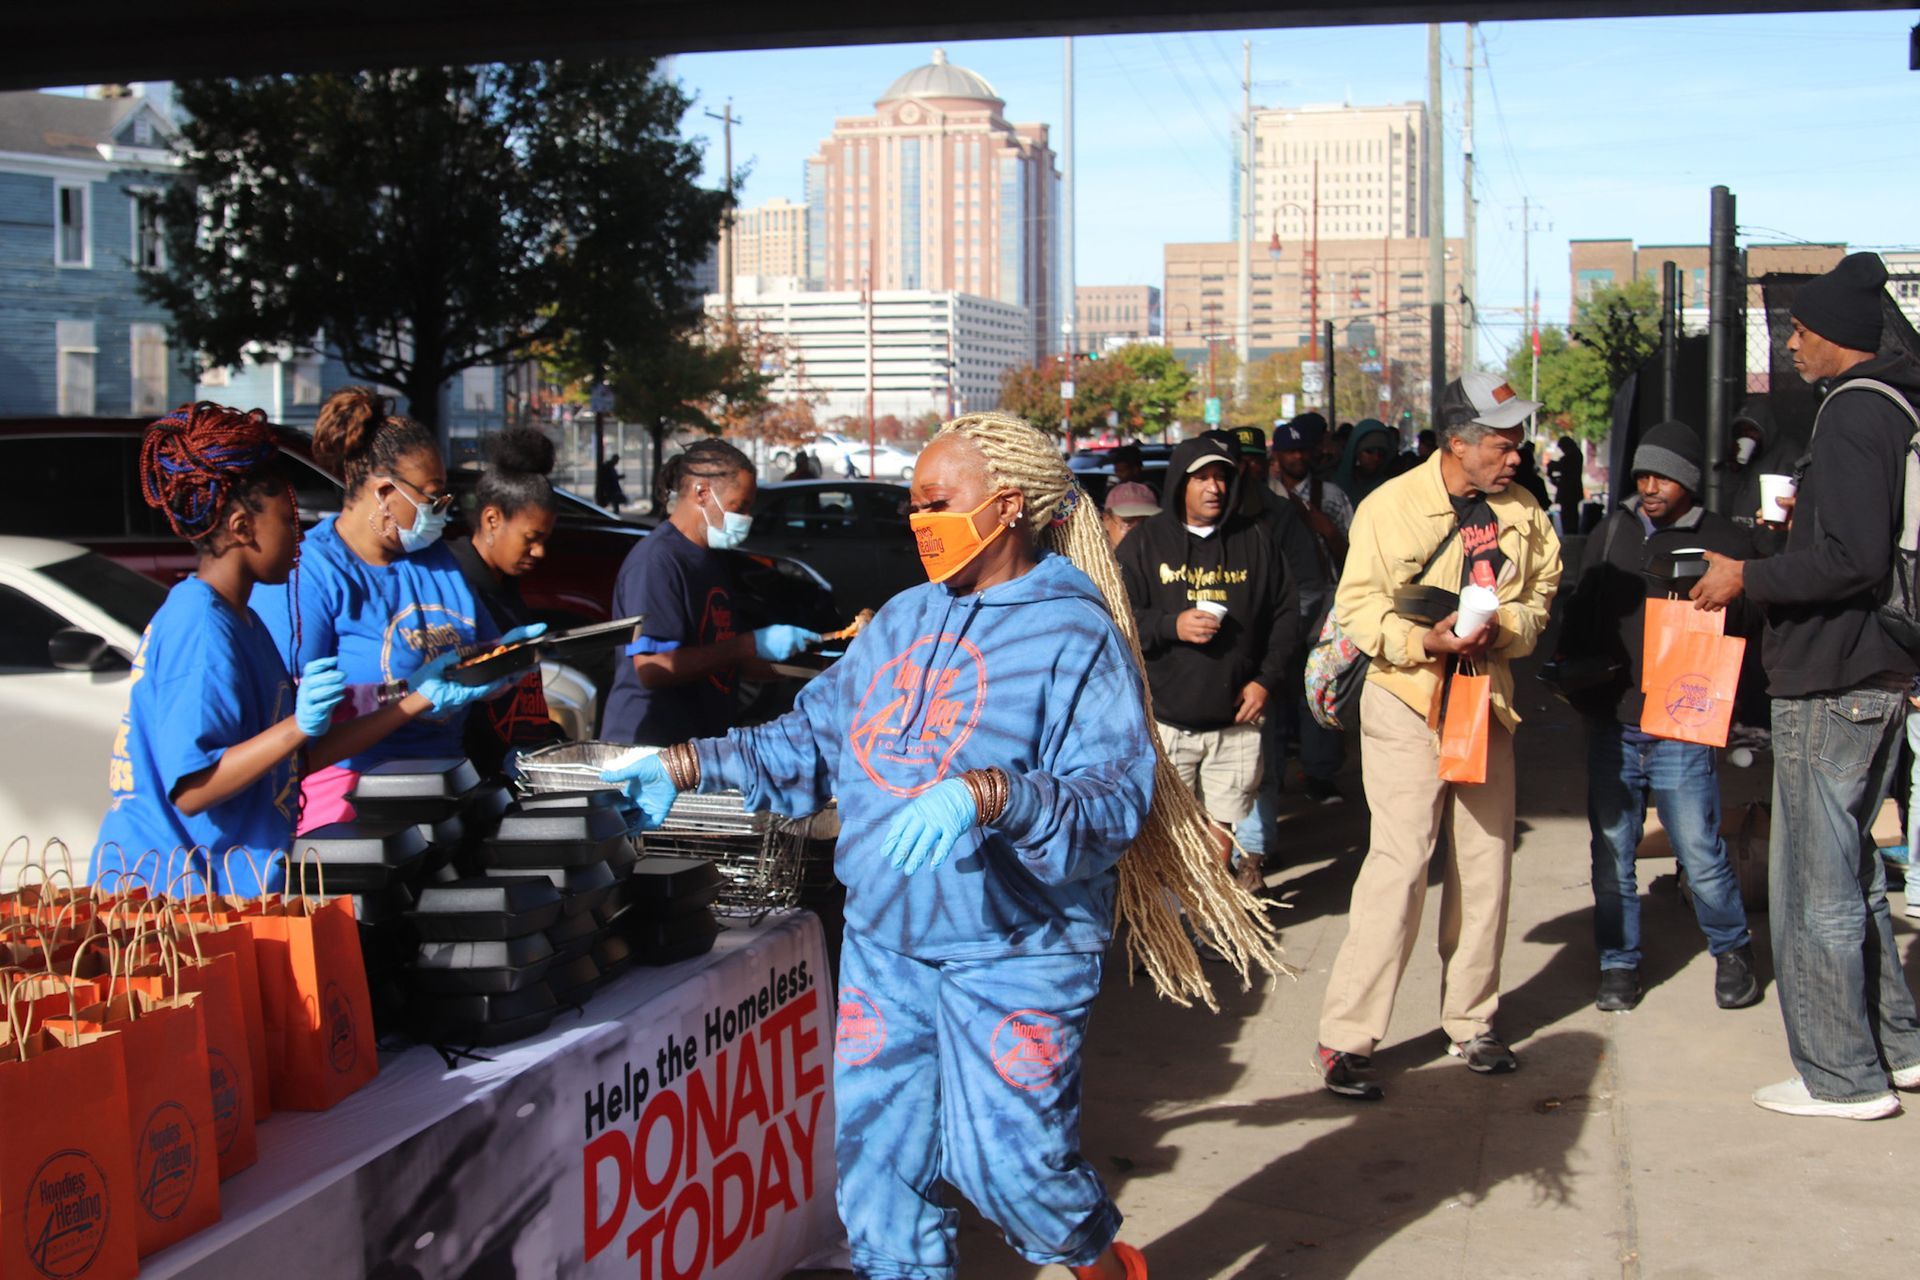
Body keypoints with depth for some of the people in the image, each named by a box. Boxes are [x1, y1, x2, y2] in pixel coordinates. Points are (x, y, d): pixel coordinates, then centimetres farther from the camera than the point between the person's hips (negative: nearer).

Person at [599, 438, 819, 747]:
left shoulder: (712, 559, 15)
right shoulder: (656, 561, -16)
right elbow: (652, 669, -24)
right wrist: (753, 645, -21)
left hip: (706, 738, 9)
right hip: (649, 744, -9)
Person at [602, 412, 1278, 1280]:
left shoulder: (1076, 632, -11)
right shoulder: (903, 619, 11)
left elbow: (1121, 792, -21)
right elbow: (814, 736, 18)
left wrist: (989, 796, -37)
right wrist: (688, 766, 8)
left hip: (1011, 956, -6)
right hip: (882, 947, 7)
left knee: (1007, 1161, -2)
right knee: (875, 1149, 8)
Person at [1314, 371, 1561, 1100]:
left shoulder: (1522, 513, 5)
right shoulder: (1390, 507, -10)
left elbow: (1538, 600, 12)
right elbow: (1358, 608, -10)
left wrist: (1500, 627, -10)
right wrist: (1423, 639, -26)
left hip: (1487, 700, 6)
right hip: (1406, 703, -6)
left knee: (1486, 862, 10)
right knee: (1400, 861, -13)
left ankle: (1470, 1023, 26)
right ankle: (1345, 1038, -7)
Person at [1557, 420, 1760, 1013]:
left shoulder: (1725, 541, 1)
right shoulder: (1611, 532, 12)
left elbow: (1752, 622, -3)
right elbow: (1580, 614, 17)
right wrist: (1575, 683, 4)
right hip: (1611, 725, 4)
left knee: (1702, 857, -1)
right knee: (1611, 854, 8)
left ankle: (1732, 952, 22)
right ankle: (1619, 964, 22)